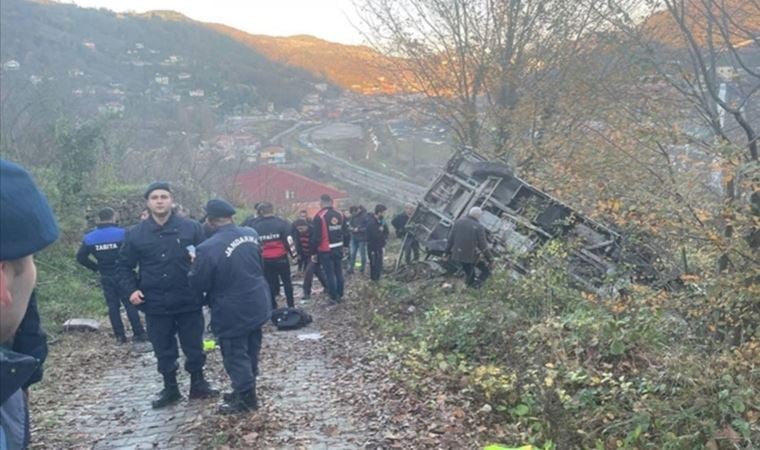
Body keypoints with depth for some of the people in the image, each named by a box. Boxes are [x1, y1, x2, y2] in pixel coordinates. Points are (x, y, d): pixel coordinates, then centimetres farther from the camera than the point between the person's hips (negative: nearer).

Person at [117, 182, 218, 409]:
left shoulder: (191, 228, -3)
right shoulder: (135, 234, 2)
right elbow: (124, 265, 10)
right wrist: (132, 289, -4)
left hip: (188, 302, -1)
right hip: (155, 305, 1)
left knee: (194, 347, 11)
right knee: (164, 351, 13)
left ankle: (198, 384, 29)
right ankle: (170, 388, 29)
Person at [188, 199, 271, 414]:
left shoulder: (208, 248, -24)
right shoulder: (251, 233, -3)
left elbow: (198, 285, -12)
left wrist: (194, 267, 7)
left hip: (232, 312, -7)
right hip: (257, 304, 7)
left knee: (235, 355, 8)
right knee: (251, 351, 20)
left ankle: (245, 398, 18)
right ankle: (246, 390, 35)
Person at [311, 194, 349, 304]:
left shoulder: (319, 216, -15)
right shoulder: (340, 215, 4)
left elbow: (316, 236, -15)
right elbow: (346, 233, 9)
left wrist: (314, 251, -7)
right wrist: (344, 245, 19)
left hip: (325, 250, -6)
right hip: (338, 249, 6)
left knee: (329, 274, 1)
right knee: (338, 272, 15)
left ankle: (333, 298, 5)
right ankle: (340, 296, 23)